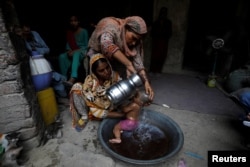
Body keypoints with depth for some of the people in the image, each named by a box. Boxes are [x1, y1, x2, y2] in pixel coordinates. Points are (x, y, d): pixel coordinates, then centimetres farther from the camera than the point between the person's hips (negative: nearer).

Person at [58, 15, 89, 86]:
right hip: (72, 52, 5)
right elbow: (68, 44, 11)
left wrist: (76, 51, -18)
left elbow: (86, 45, -6)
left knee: (76, 54, -41)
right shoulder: (69, 32, 13)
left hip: (82, 51, -4)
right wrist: (69, 51, -12)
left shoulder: (84, 31, 0)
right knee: (62, 56, -28)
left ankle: (72, 79, -58)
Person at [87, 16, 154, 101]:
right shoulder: (111, 28, -32)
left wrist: (146, 81, -34)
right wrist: (128, 64, -58)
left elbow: (138, 61, -22)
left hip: (115, 62, 4)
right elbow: (106, 45, -52)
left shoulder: (135, 41, -17)